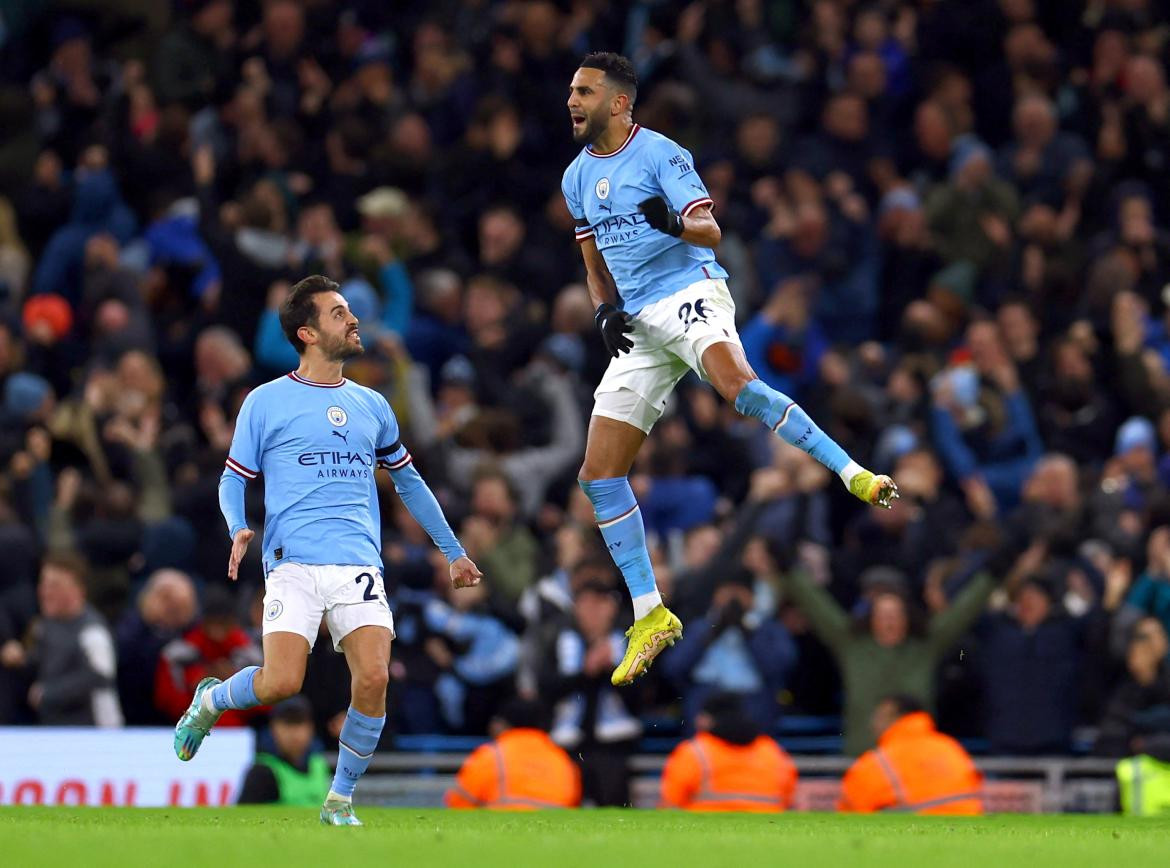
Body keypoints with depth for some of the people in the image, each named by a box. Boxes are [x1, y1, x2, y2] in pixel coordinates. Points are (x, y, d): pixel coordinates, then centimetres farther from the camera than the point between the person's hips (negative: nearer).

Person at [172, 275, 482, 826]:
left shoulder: (371, 406, 18)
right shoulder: (266, 403, 7)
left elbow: (407, 480, 29)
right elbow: (233, 479, 11)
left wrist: (453, 551, 29)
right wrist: (239, 529, -10)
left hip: (359, 566, 3)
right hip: (293, 564, -3)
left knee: (373, 679, -17)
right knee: (281, 683, -19)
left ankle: (340, 801, 3)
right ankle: (209, 701, 16)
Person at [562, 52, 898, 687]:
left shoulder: (658, 154, -5)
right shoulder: (577, 177, 15)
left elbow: (710, 231, -12)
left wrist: (675, 222, -34)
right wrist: (605, 310, 4)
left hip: (689, 294, -7)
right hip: (638, 324, 7)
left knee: (738, 386, -39)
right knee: (599, 476, -1)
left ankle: (854, 475, -36)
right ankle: (650, 617, 5)